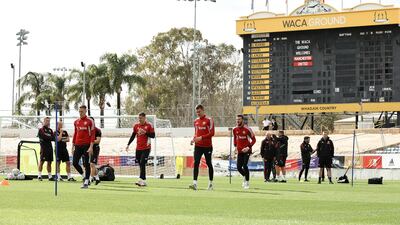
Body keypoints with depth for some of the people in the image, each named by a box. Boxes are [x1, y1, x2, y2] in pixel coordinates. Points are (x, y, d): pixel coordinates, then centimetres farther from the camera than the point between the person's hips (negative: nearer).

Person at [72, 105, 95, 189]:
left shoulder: (90, 121, -4)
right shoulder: (76, 122, 12)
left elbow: (93, 134, -7)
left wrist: (91, 147, -15)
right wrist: (73, 146, 14)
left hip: (86, 145, -5)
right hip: (78, 145, 5)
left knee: (86, 164, -4)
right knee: (75, 162, 0)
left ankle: (86, 182, 1)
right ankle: (84, 176, 20)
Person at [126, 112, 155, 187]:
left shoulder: (149, 125, -4)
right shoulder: (136, 125, 9)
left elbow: (153, 135, -6)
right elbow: (133, 136, 17)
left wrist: (145, 132, -19)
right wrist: (128, 144, 12)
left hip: (146, 148, -5)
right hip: (138, 148, 5)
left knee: (142, 163, -16)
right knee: (140, 164, 6)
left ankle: (141, 180, -21)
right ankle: (144, 181, 13)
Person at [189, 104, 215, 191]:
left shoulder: (209, 120, -8)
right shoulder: (196, 121, 11)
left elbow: (212, 133, -14)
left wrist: (201, 137, -22)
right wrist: (193, 139, 2)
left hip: (207, 146, -4)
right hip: (198, 146, 4)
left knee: (209, 164, 8)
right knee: (196, 163, -10)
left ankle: (211, 183, 21)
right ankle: (195, 183, -16)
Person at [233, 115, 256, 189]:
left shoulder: (247, 129, -14)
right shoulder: (235, 130, 4)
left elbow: (253, 139, -7)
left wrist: (248, 147, -17)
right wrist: (235, 146, 10)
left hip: (246, 150, -5)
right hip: (240, 151, 5)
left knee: (244, 165, -15)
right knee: (238, 167, 1)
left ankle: (247, 183, -3)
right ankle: (245, 176, 31)